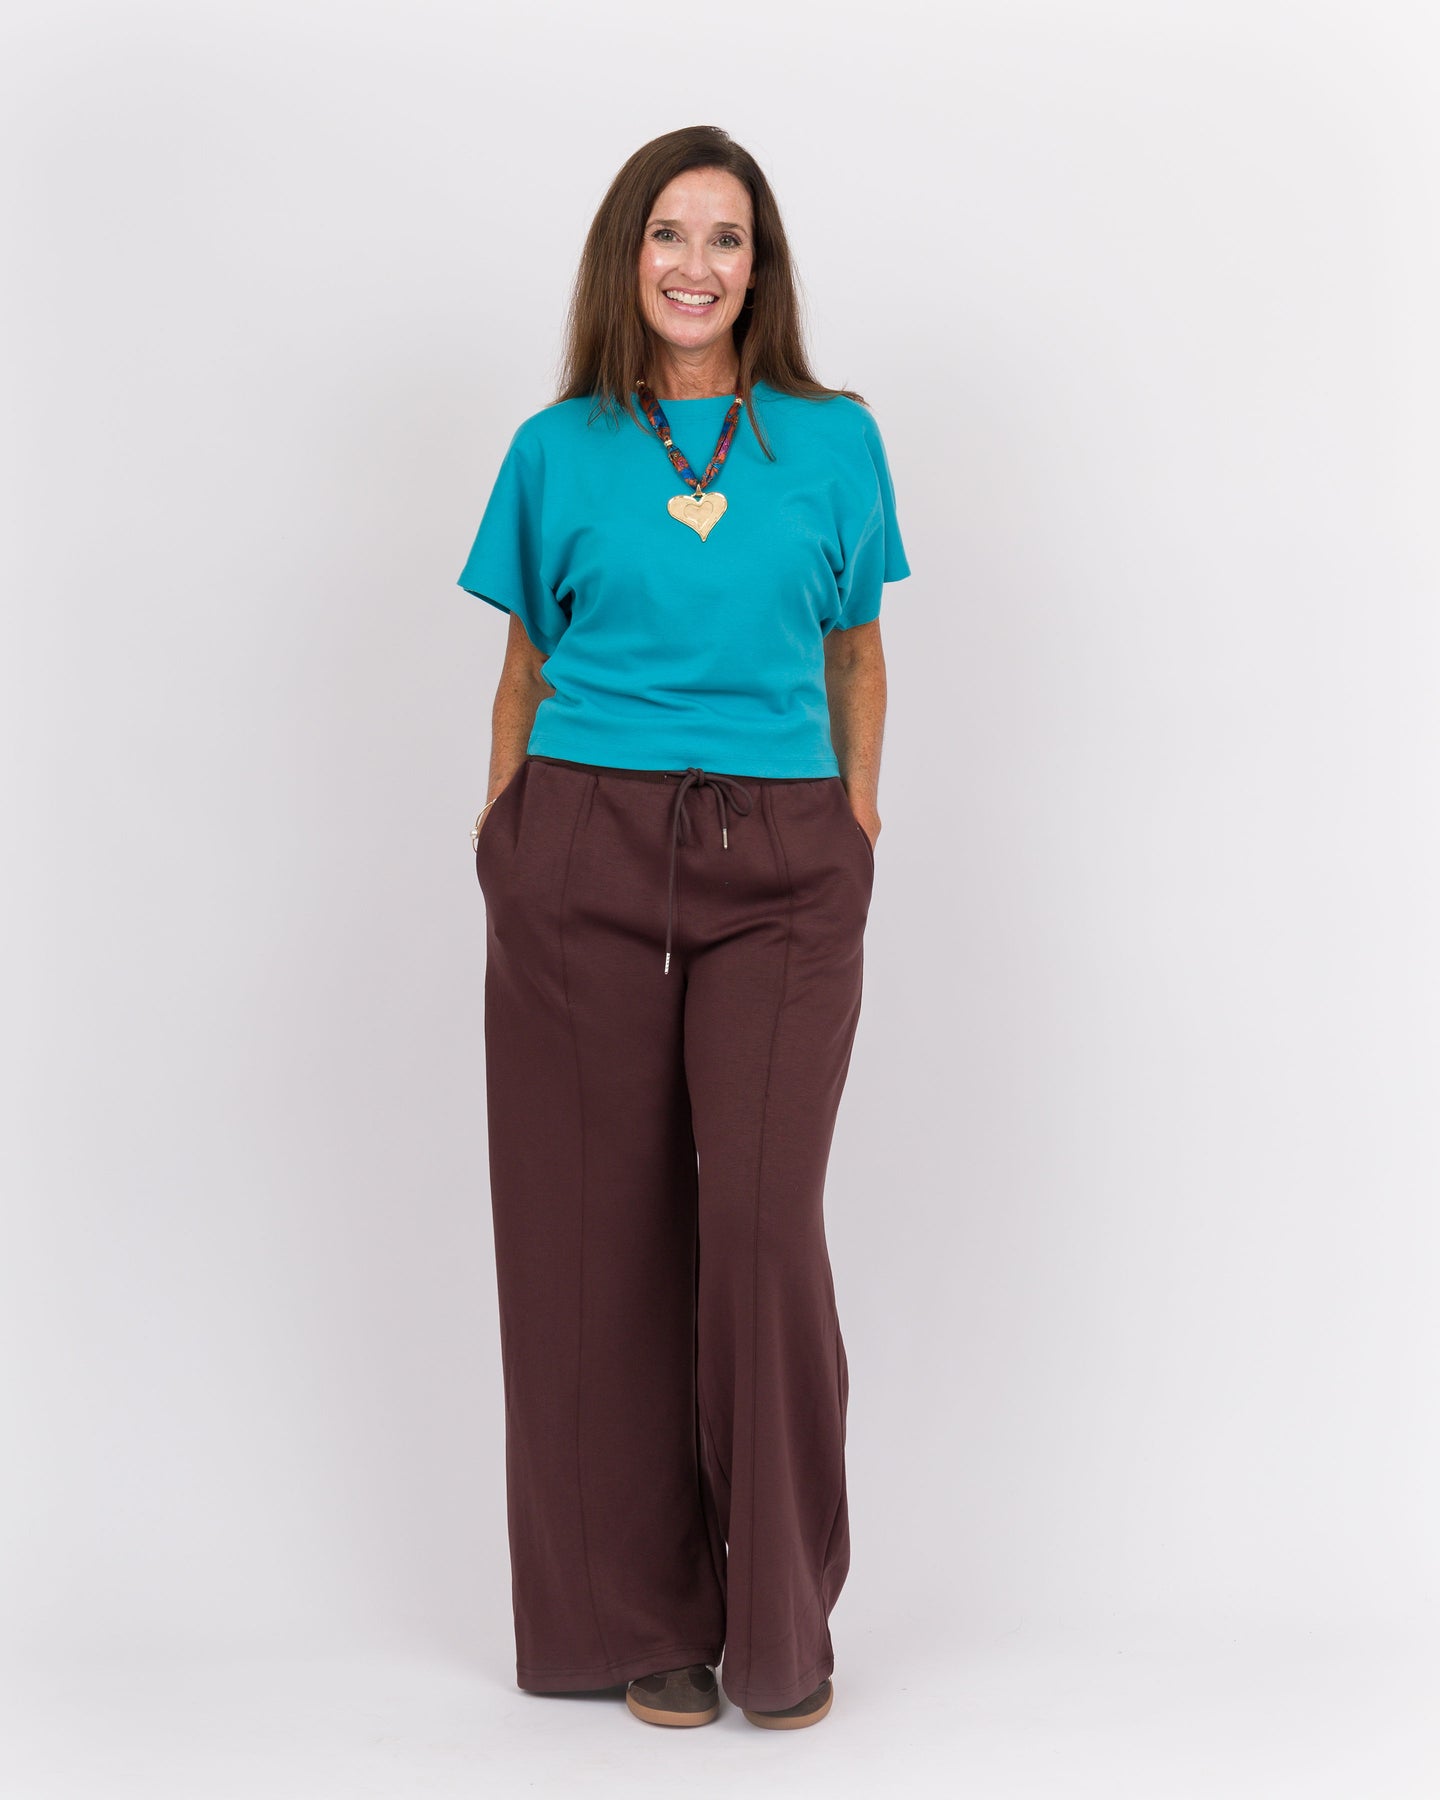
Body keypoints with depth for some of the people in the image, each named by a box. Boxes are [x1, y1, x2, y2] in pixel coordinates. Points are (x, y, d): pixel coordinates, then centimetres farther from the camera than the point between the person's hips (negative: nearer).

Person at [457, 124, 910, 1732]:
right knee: (607, 1233, 1)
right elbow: (523, 670, 14)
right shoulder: (557, 453, 9)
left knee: (764, 1221, -10)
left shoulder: (833, 442, 10)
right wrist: (502, 841, 6)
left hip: (781, 870, 0)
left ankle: (780, 1619, 7)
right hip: (582, 853, 1)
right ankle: (648, 1619, 15)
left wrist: (857, 823, 7)